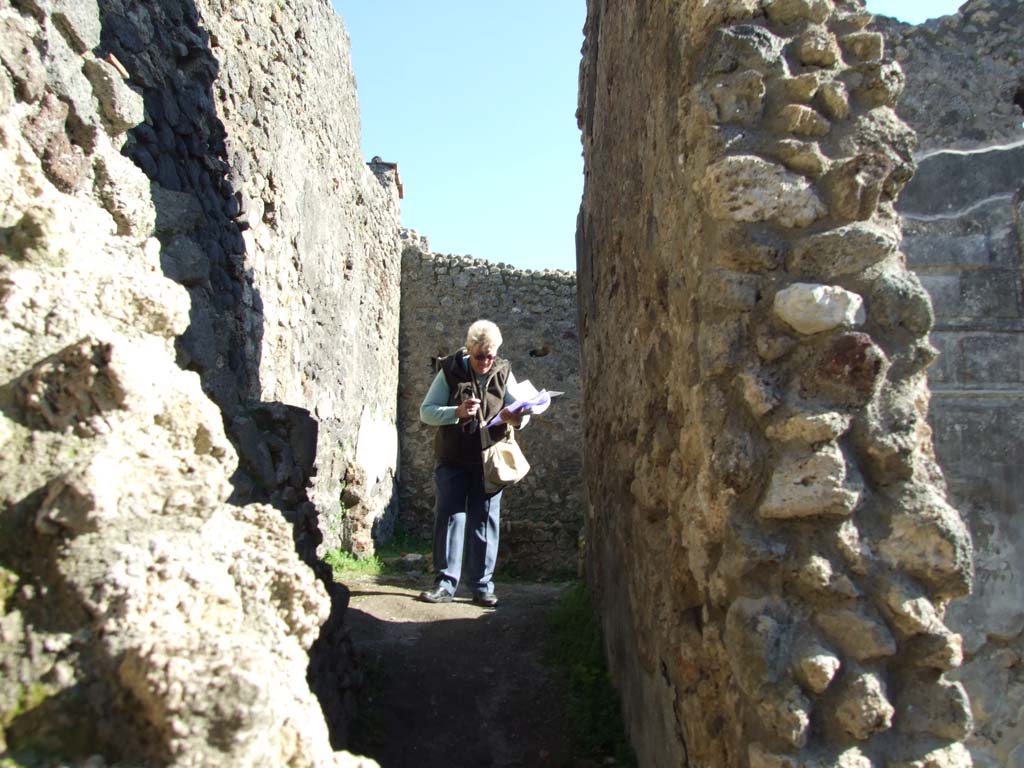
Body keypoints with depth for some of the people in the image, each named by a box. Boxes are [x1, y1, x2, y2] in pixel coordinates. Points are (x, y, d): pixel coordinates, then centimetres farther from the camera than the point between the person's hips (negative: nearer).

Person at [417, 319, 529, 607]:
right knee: (449, 516, -1)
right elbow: (426, 411, -6)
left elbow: (523, 414, 0)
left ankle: (482, 586, 10)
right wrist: (456, 412, -24)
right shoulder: (450, 371, -5)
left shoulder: (503, 373, 0)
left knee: (485, 520, 3)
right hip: (452, 460, -1)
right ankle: (445, 583, 6)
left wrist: (516, 418, -26)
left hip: (488, 461, 1)